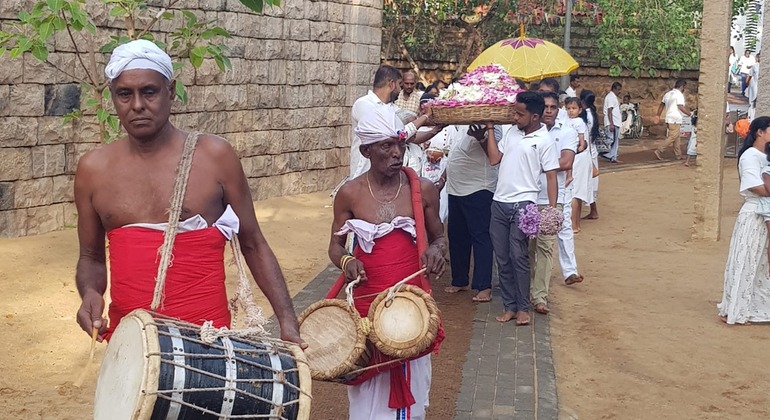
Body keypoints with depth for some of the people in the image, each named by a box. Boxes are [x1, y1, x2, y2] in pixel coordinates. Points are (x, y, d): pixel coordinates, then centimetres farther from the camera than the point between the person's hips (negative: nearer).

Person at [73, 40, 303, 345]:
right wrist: (90, 292, -8)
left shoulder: (214, 156, -5)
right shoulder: (93, 169, 2)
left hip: (207, 336, -2)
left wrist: (287, 320, -5)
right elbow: (91, 258, 13)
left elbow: (253, 245, 3)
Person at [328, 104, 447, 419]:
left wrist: (436, 250, -14)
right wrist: (345, 261, -18)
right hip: (368, 301, -1)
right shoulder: (350, 193, -7)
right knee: (370, 393, 9)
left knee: (410, 387, 16)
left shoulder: (423, 190, -5)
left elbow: (438, 237, 9)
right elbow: (335, 245, 4)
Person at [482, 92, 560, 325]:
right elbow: (494, 158, 6)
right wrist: (490, 128, 7)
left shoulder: (545, 141, -5)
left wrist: (552, 209, -13)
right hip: (499, 202, 6)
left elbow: (551, 176, -6)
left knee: (518, 257, -4)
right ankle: (509, 306, 17)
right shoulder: (511, 132, 11)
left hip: (522, 204, -6)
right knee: (502, 258, 8)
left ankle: (523, 308, 7)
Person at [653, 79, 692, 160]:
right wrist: (690, 114, -17)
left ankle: (678, 155, 16)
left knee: (676, 137, 14)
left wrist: (658, 116, 24)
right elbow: (681, 107, -21)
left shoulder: (668, 94, 17)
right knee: (673, 137, -9)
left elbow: (661, 105, 20)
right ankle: (658, 151, -14)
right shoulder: (679, 95, -10)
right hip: (675, 120, -10)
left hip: (669, 119, 10)